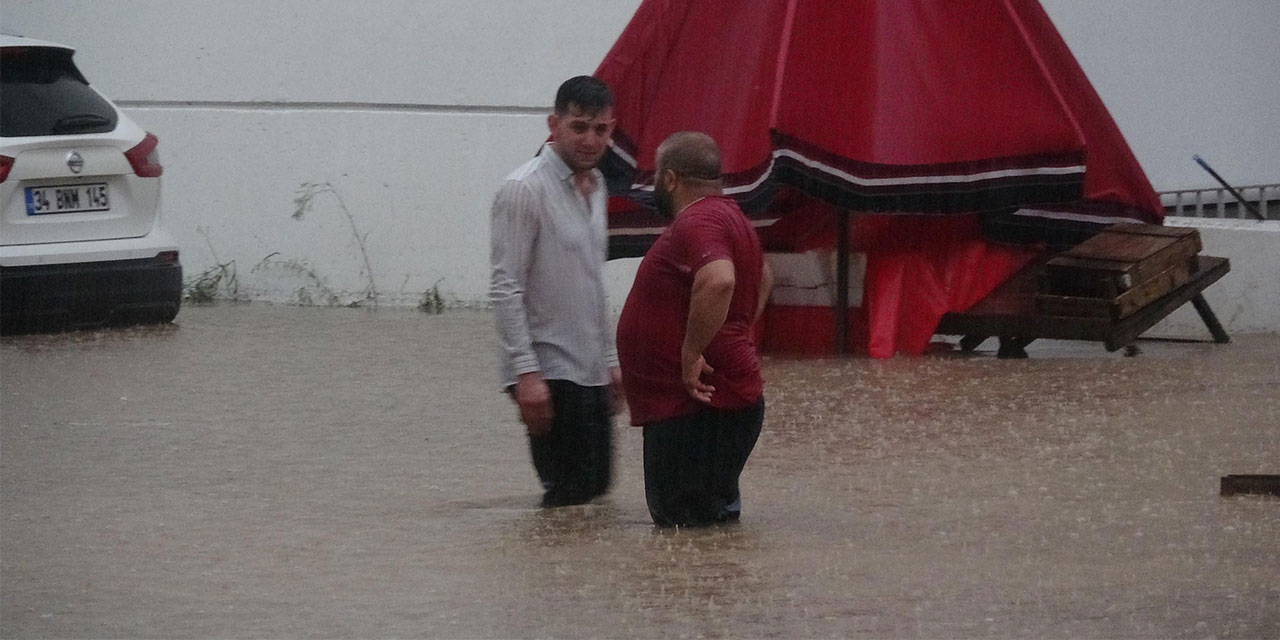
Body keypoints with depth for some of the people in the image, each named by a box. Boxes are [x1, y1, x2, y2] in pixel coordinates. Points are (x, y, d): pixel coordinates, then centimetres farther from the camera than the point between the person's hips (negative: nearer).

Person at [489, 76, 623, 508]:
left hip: (590, 372, 9)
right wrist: (526, 374, -23)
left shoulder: (594, 185, 13)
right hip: (550, 373, -8)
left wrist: (610, 359, 20)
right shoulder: (526, 189, -13)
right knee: (571, 493, -10)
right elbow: (506, 290, -17)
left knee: (596, 490, 9)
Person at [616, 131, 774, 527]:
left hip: (698, 406, -11)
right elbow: (763, 279, 36)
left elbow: (718, 281, -36)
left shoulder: (697, 224, -17)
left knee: (687, 525, -10)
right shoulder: (727, 217, 19)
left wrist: (693, 352, -28)